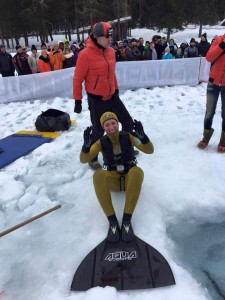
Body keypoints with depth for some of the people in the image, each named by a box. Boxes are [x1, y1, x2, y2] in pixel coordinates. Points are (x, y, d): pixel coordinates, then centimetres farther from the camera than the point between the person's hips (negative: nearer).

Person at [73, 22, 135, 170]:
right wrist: (78, 100, -10)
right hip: (96, 99, -7)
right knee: (99, 131, 0)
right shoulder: (85, 54, -16)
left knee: (128, 121, 13)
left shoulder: (111, 51, 4)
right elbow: (77, 79, -12)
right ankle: (92, 158, 22)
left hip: (112, 96, 7)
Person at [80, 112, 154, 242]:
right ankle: (112, 220, -28)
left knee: (137, 171, -36)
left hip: (130, 177, 0)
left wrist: (142, 136, -36)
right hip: (113, 180, 1)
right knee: (98, 175, -32)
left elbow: (149, 150, -15)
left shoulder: (128, 137, -7)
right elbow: (84, 160, -13)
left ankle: (127, 219, -31)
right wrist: (86, 145, -34)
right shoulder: (102, 142, -5)